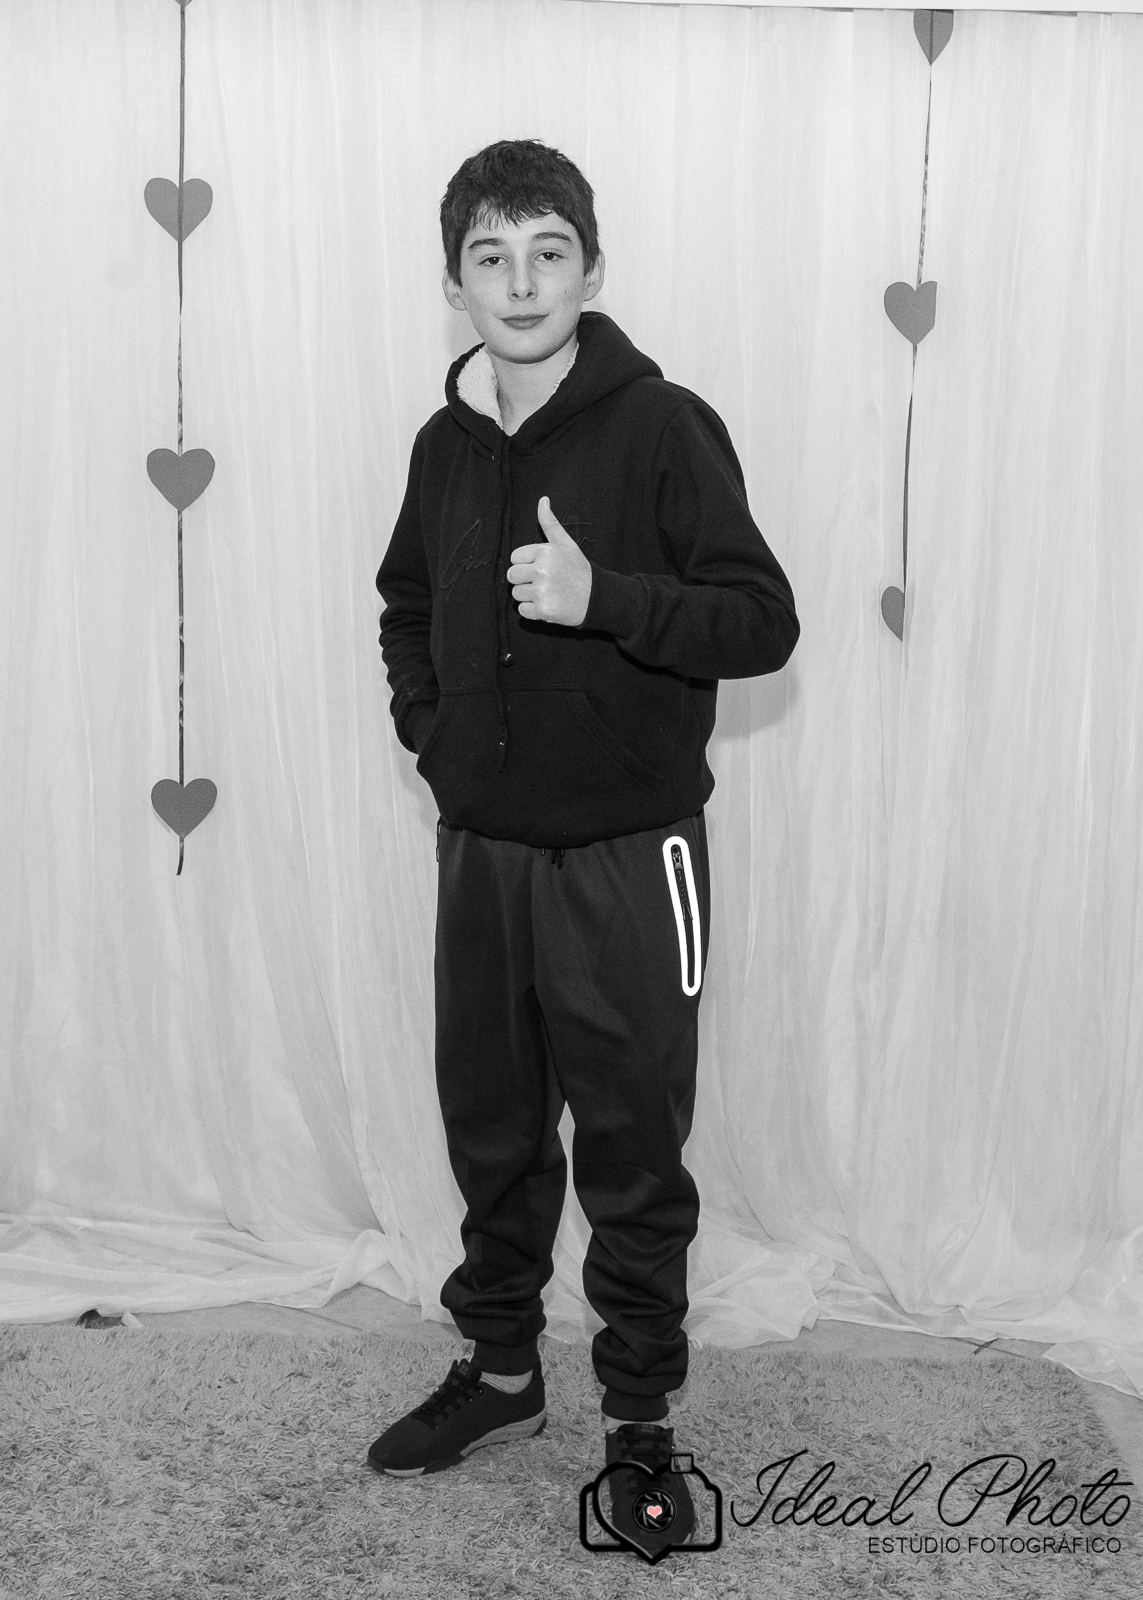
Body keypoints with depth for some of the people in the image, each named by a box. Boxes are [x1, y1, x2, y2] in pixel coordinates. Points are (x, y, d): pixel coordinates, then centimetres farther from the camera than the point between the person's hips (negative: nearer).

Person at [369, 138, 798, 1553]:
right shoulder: (446, 444, 6)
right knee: (490, 1129, 17)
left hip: (626, 853, -5)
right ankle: (500, 1369, 36)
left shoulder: (662, 428, -10)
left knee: (633, 1151, 5)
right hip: (479, 849, 5)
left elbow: (764, 622, -13)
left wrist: (601, 597, -25)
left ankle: (641, 1417, 22)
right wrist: (426, 726, 8)